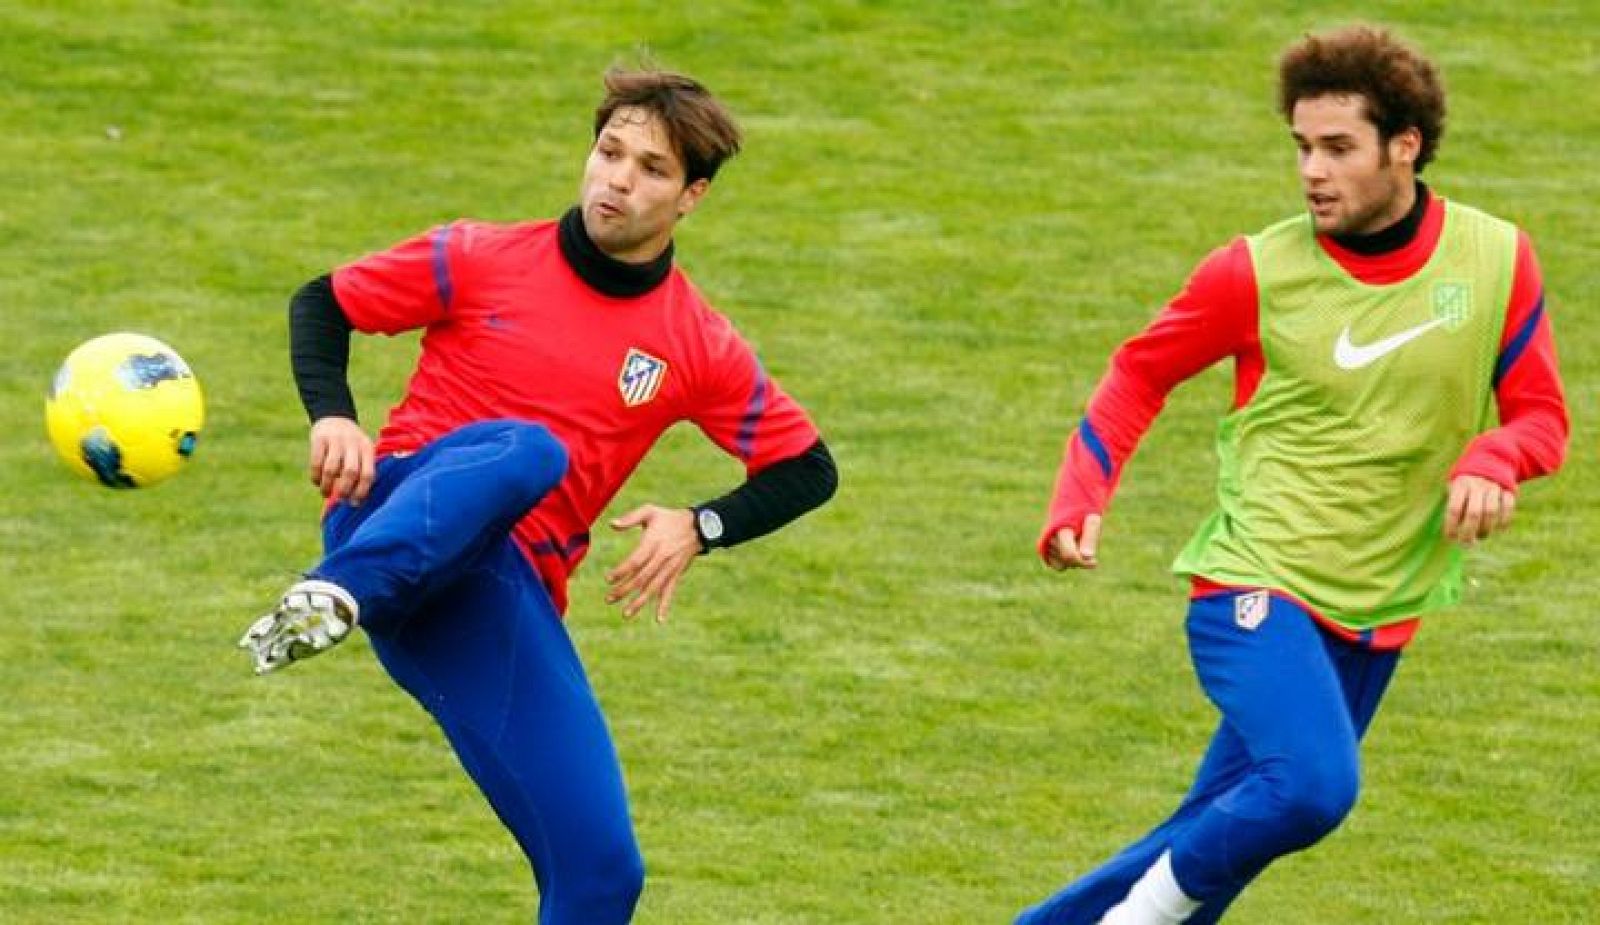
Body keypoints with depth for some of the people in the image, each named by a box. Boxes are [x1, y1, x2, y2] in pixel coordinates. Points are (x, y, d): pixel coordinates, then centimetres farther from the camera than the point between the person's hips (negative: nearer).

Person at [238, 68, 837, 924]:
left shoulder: (698, 349, 10)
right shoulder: (485, 259, 4)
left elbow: (807, 469, 16)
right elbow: (322, 304, 12)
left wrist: (700, 528, -2)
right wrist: (332, 418, -8)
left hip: (506, 598, 3)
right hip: (394, 518, -3)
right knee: (523, 452, -38)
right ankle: (333, 597, -59)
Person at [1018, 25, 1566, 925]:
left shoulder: (1496, 260, -1)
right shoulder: (1260, 272, -7)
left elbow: (1541, 415, 7)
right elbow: (1140, 373, 6)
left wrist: (1490, 462, -17)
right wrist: (1081, 502, -9)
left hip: (1376, 618, 4)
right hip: (1257, 585, -4)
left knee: (1209, 844, 6)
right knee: (1314, 786, -29)